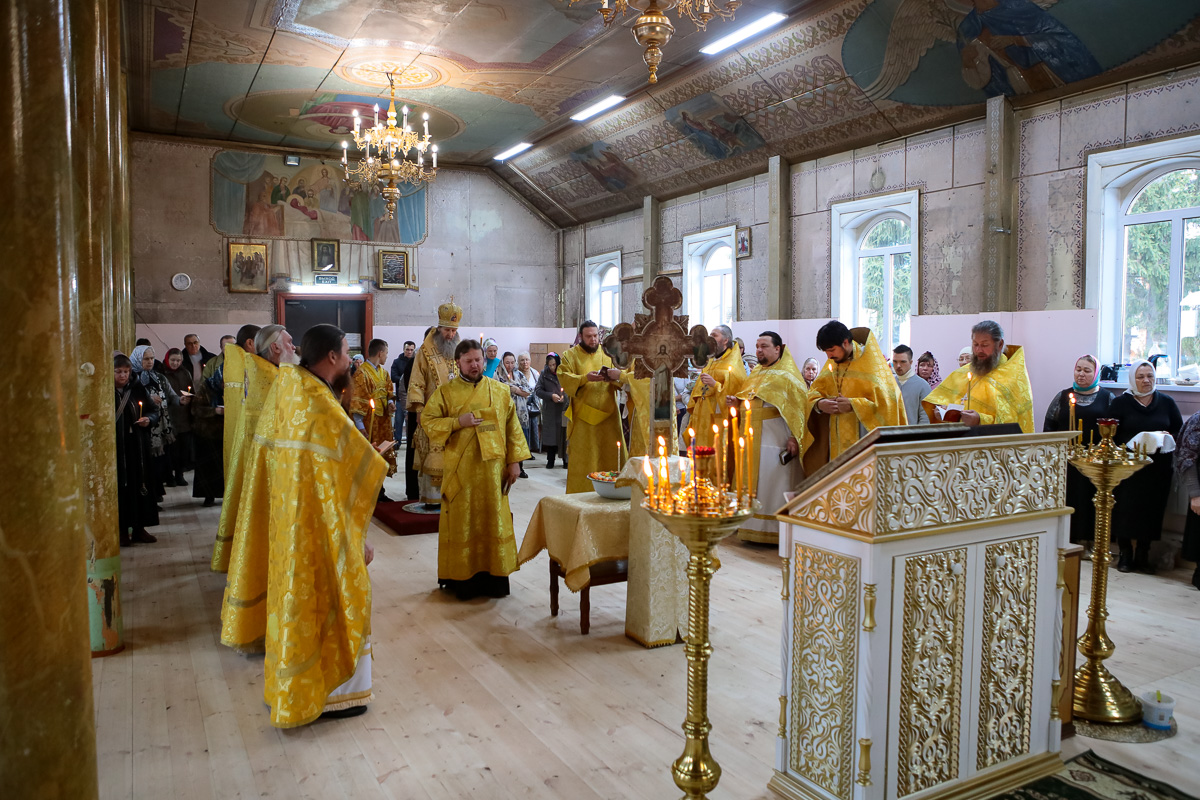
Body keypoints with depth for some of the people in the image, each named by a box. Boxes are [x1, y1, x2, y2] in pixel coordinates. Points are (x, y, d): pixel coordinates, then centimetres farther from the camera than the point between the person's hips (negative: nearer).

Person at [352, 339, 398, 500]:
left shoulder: (383, 372, 13)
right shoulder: (362, 373, -12)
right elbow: (357, 401, -15)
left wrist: (390, 402, -2)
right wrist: (359, 426, -19)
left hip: (383, 422, 8)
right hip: (368, 424, -8)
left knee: (383, 455, 11)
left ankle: (378, 491, 20)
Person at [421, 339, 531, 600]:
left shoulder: (501, 391, 7)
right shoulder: (445, 392, 2)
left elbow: (512, 427, 7)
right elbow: (427, 421, -1)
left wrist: (514, 460, 0)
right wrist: (457, 422, -15)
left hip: (493, 468, 2)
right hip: (460, 469, -1)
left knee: (493, 520, 6)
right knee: (462, 523, 3)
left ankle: (495, 577, 15)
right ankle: (462, 578, 13)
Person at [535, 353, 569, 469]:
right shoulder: (544, 374, 3)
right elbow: (538, 390, 1)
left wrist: (566, 397, -15)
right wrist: (551, 396, -11)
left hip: (564, 409, -1)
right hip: (550, 411, 1)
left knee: (565, 434, 0)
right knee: (550, 434, 4)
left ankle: (566, 460, 12)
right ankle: (550, 461, 15)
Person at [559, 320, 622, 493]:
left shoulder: (607, 353, 12)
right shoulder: (571, 355, 6)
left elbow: (621, 380, 6)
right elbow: (564, 379, -7)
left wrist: (615, 375, -17)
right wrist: (585, 378, -22)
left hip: (608, 415, 2)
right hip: (583, 418, -2)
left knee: (610, 456, 1)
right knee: (582, 459, -1)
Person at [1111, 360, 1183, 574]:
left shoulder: (1166, 402, 8)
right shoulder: (1121, 402, 1)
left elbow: (1180, 431, 11)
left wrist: (1169, 437, -10)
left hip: (1158, 468, 2)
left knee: (1152, 509, 5)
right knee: (1125, 509, -3)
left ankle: (1143, 555, 17)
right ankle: (1125, 555, 10)